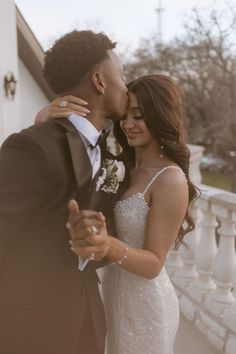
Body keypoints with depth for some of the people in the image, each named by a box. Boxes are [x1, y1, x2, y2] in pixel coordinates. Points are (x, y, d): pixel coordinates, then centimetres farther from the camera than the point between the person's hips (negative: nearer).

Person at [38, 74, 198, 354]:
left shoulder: (171, 180, -22)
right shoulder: (123, 167, -1)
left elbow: (154, 263, -20)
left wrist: (110, 246, -39)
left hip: (145, 303, -6)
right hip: (116, 294, 7)